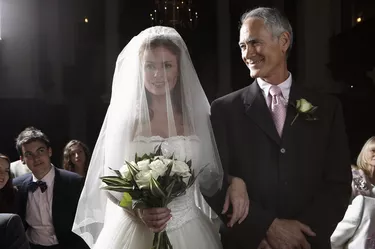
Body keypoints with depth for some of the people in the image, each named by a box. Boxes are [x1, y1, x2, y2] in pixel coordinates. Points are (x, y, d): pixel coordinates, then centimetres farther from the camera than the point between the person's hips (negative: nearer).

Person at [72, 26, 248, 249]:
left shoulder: (197, 117, 0)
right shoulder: (124, 117, -4)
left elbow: (209, 179, 5)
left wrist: (236, 180, -14)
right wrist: (137, 210, -18)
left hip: (187, 231, 2)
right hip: (135, 229, -1)